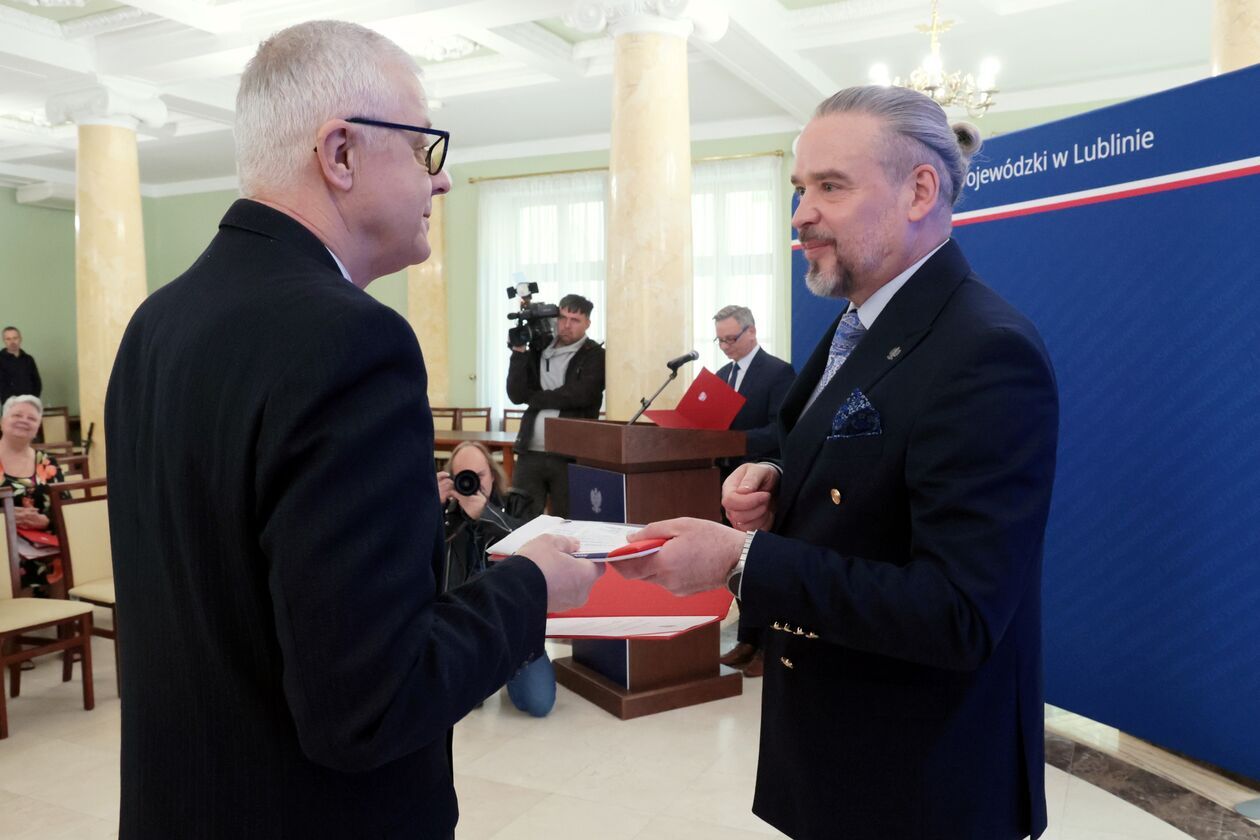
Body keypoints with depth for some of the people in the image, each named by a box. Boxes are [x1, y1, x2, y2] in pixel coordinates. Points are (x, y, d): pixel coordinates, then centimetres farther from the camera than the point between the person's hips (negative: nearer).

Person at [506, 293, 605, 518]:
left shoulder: (595, 356, 1)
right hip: (530, 454, 4)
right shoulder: (538, 351, 14)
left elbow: (579, 395, -14)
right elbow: (516, 395, 5)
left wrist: (534, 398, -2)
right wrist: (519, 352, -3)